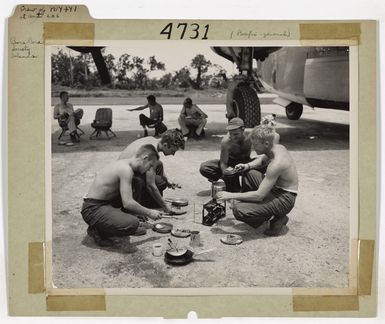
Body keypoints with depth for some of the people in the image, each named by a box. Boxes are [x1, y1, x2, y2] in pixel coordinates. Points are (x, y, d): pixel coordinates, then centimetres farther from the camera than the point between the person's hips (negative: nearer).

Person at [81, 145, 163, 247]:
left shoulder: (123, 163, 10)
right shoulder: (126, 169, -20)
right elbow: (128, 203, -24)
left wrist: (140, 211, 25)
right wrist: (149, 213, -10)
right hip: (93, 209, -10)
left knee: (136, 186, 11)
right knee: (133, 223, -29)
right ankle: (97, 230, -5)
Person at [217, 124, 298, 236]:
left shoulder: (276, 164, -30)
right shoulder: (278, 147, -2)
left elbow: (259, 195, -29)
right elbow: (262, 158, 22)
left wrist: (231, 195, -22)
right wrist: (248, 165, 0)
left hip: (284, 199, -10)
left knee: (238, 210, -23)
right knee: (247, 173, 15)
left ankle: (278, 219, -5)